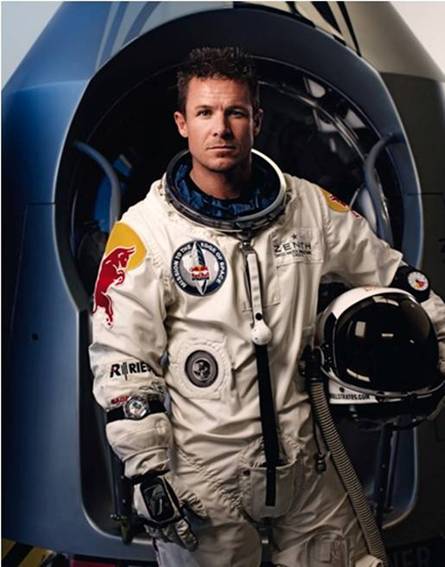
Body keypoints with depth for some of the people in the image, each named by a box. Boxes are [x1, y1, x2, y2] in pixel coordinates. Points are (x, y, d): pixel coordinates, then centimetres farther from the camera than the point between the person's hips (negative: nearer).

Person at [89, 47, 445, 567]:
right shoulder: (143, 231, -9)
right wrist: (148, 472, -10)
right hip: (201, 472, -3)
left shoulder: (309, 207, 1)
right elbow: (121, 363, -8)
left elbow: (384, 269, 15)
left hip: (304, 458, 4)